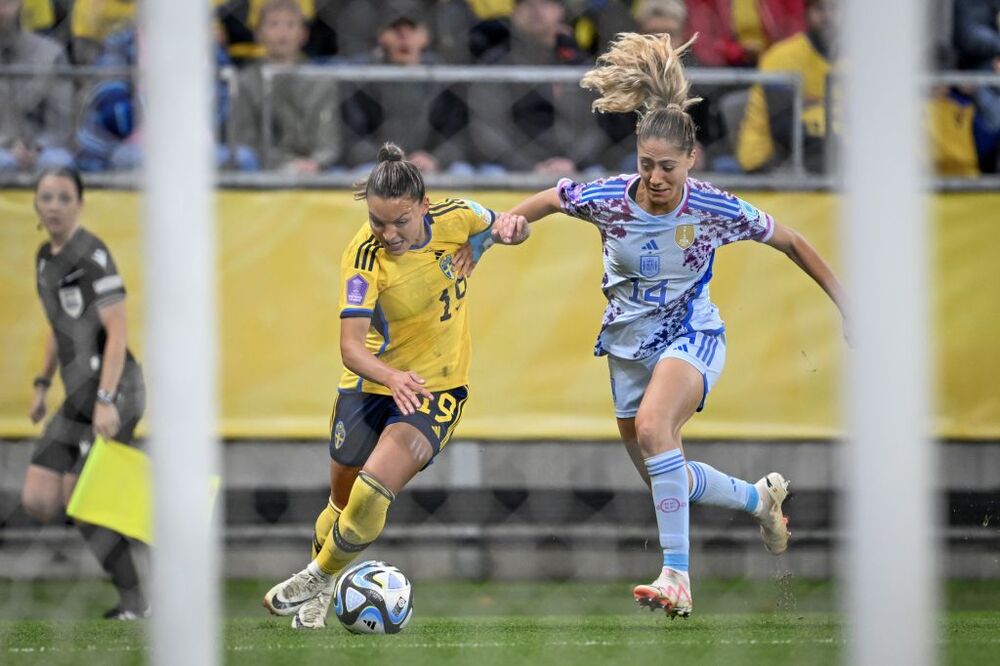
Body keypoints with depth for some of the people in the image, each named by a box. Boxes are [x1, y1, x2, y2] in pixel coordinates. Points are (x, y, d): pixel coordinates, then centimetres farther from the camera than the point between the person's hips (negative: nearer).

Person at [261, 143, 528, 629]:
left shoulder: (455, 219, -17)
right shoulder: (364, 256, -24)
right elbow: (351, 346, -31)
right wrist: (391, 376, -51)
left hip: (436, 387, 0)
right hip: (370, 382, 0)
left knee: (372, 493, -20)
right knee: (343, 501, 14)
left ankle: (319, 578, 6)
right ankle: (318, 599, 42)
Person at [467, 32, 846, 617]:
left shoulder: (714, 209, -17)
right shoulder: (609, 200, -13)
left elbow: (792, 244, -4)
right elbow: (547, 200, 4)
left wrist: (846, 302, -2)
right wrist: (508, 223, -17)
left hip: (691, 337, -4)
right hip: (629, 343, 5)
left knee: (652, 428, -34)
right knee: (666, 476, 12)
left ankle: (676, 574, -35)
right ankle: (761, 498, 42)